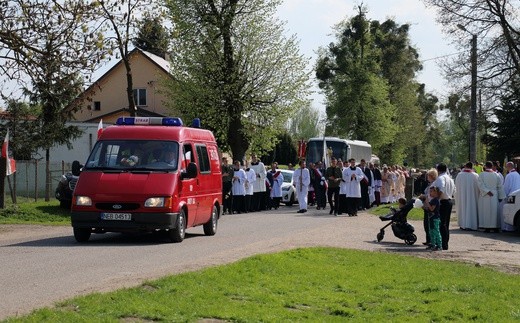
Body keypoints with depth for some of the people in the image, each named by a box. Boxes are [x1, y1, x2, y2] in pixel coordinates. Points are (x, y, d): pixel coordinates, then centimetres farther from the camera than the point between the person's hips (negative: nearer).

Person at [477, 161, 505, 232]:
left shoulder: (481, 174, -5)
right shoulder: (496, 175, 1)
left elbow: (480, 185, -14)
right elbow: (500, 186, 3)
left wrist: (487, 191, -13)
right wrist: (500, 196, 8)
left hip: (484, 197, -2)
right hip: (494, 197, 2)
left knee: (485, 211, 3)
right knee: (494, 211, 8)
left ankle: (487, 227, -1)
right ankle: (495, 227, 8)